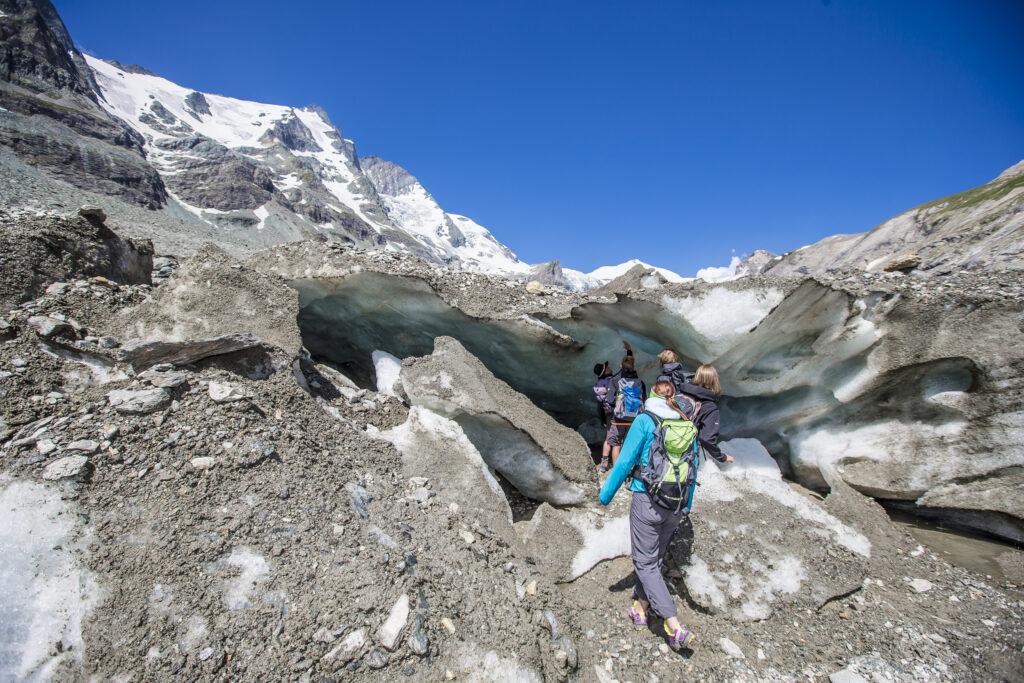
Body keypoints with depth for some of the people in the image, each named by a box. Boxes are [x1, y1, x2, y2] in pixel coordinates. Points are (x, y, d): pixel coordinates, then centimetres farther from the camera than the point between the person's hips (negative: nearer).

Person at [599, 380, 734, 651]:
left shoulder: (644, 420, -10)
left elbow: (624, 463, -11)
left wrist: (605, 495, -1)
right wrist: (686, 506, 23)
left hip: (646, 500, -5)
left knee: (645, 563, 5)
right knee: (655, 558, 21)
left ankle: (675, 628, -1)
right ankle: (640, 607, 33)